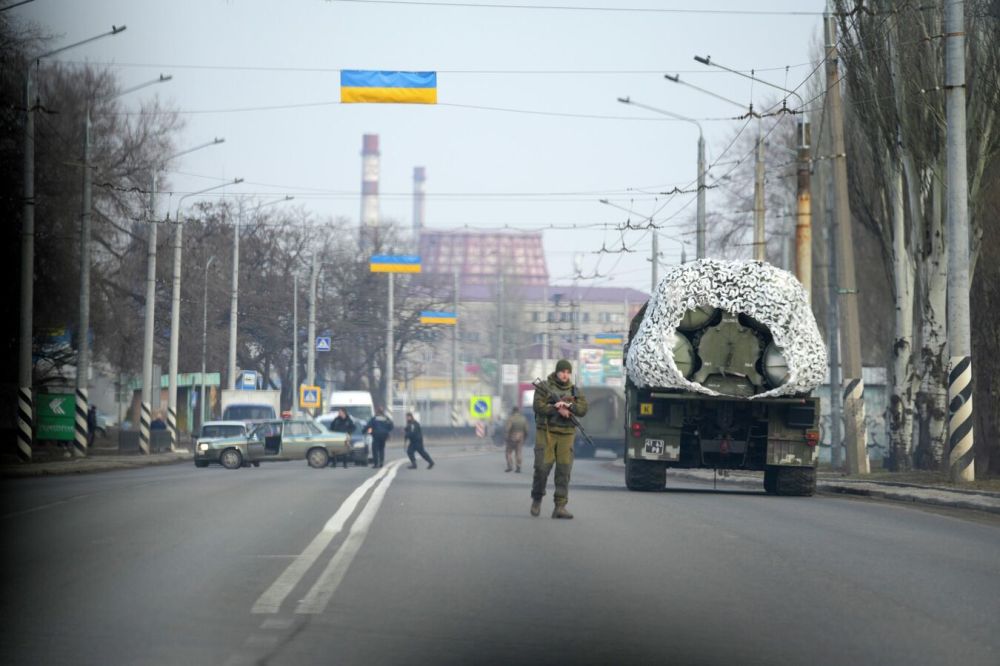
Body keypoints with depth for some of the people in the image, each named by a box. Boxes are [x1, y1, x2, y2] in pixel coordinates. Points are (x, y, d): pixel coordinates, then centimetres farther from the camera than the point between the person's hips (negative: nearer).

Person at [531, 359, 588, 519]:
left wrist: (568, 406, -17)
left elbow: (583, 409, -1)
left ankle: (560, 507, -5)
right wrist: (558, 410, -15)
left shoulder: (575, 391, 12)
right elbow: (538, 406, -11)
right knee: (542, 467, -7)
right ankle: (537, 499, 15)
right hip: (546, 432, -3)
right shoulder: (545, 387, 3)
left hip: (566, 434, 3)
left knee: (564, 470, -5)